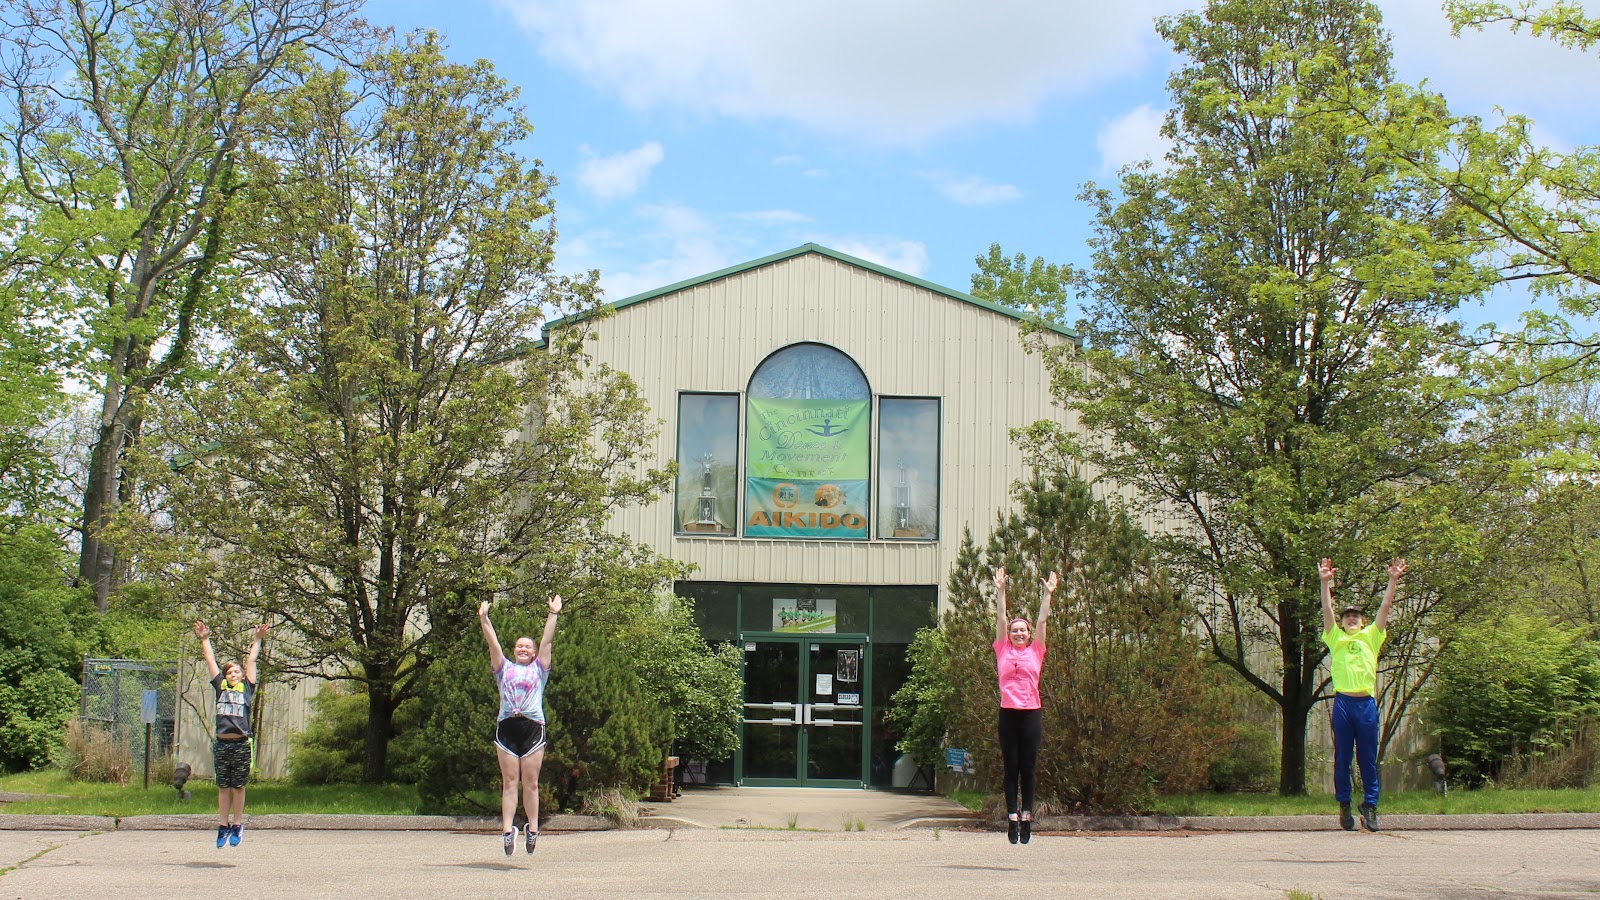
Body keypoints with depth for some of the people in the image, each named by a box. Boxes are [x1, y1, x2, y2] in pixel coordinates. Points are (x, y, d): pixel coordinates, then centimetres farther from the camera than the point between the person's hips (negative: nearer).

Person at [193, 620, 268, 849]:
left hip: (242, 744, -1)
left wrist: (257, 641, 17)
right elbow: (210, 659, 18)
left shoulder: (247, 688, 8)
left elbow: (251, 661, 13)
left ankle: (237, 826, 14)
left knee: (238, 787, 5)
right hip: (221, 744, 1)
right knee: (223, 787, 8)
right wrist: (204, 640, 23)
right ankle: (223, 826, 15)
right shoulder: (221, 687, 11)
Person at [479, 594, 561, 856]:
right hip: (506, 726, 1)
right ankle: (508, 829, -6)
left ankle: (532, 828, 6)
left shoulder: (539, 669, 16)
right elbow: (493, 643, 12)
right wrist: (484, 619, 4)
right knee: (509, 781, -2)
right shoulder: (504, 668, 18)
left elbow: (547, 641, 11)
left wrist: (553, 614, 6)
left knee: (530, 782, 0)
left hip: (533, 726, -1)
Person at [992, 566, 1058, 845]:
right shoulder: (1003, 651, 8)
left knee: (1028, 767, 4)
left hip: (1032, 713, 1)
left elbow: (1042, 620, 8)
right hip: (1008, 713, 0)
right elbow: (1000, 619, 5)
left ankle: (1026, 816, 9)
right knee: (1011, 767, 4)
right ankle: (1012, 816, 6)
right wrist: (1000, 591, 1)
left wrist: (1048, 594, 3)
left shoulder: (1035, 652, 10)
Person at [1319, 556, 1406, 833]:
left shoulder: (1371, 637, 15)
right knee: (1342, 758, 3)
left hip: (1366, 703, 1)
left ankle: (1369, 804, 7)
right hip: (1343, 703, -1)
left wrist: (1393, 580, 0)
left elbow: (1385, 607, 9)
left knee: (1368, 758, 2)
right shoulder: (1336, 638, 12)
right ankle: (1344, 805, 10)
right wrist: (1325, 582, -9)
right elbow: (1327, 610, 2)